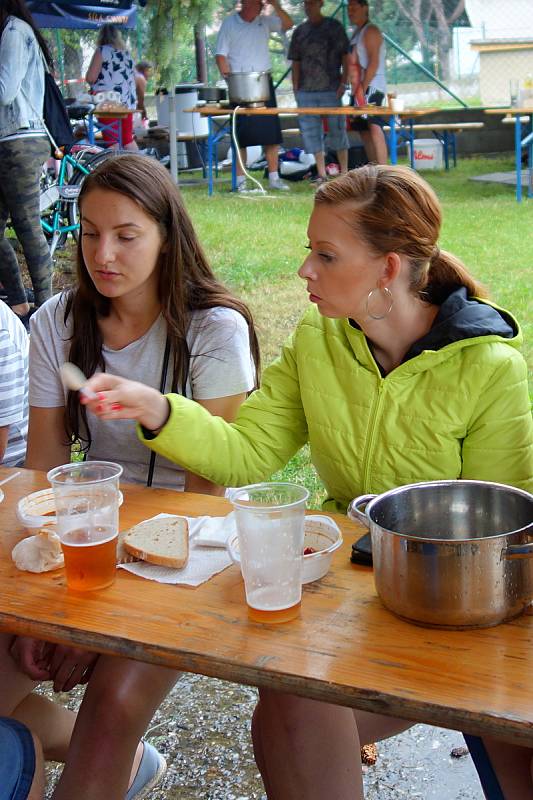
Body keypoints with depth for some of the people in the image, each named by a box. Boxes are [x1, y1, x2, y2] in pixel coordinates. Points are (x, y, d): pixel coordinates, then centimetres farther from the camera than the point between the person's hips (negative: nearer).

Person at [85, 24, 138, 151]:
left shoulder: (102, 51, -4)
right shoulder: (126, 52, 14)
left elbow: (90, 78, -11)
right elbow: (134, 78, 22)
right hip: (128, 103, 6)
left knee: (112, 142, -7)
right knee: (128, 140, 15)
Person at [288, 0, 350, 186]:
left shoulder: (334, 27, 3)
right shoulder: (299, 31, 12)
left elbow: (345, 56, 1)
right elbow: (296, 62, 15)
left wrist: (344, 83, -7)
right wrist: (295, 88, 7)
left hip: (331, 89, -4)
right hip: (306, 91, 4)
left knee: (337, 129, 0)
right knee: (311, 132, 3)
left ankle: (344, 173, 9)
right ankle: (322, 175, 10)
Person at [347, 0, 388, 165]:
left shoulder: (370, 31, -8)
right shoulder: (356, 32, 20)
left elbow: (374, 62, -17)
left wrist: (363, 87, -21)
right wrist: (356, 89, 15)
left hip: (372, 87, -10)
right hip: (361, 88, 10)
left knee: (374, 127, -21)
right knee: (364, 130, 11)